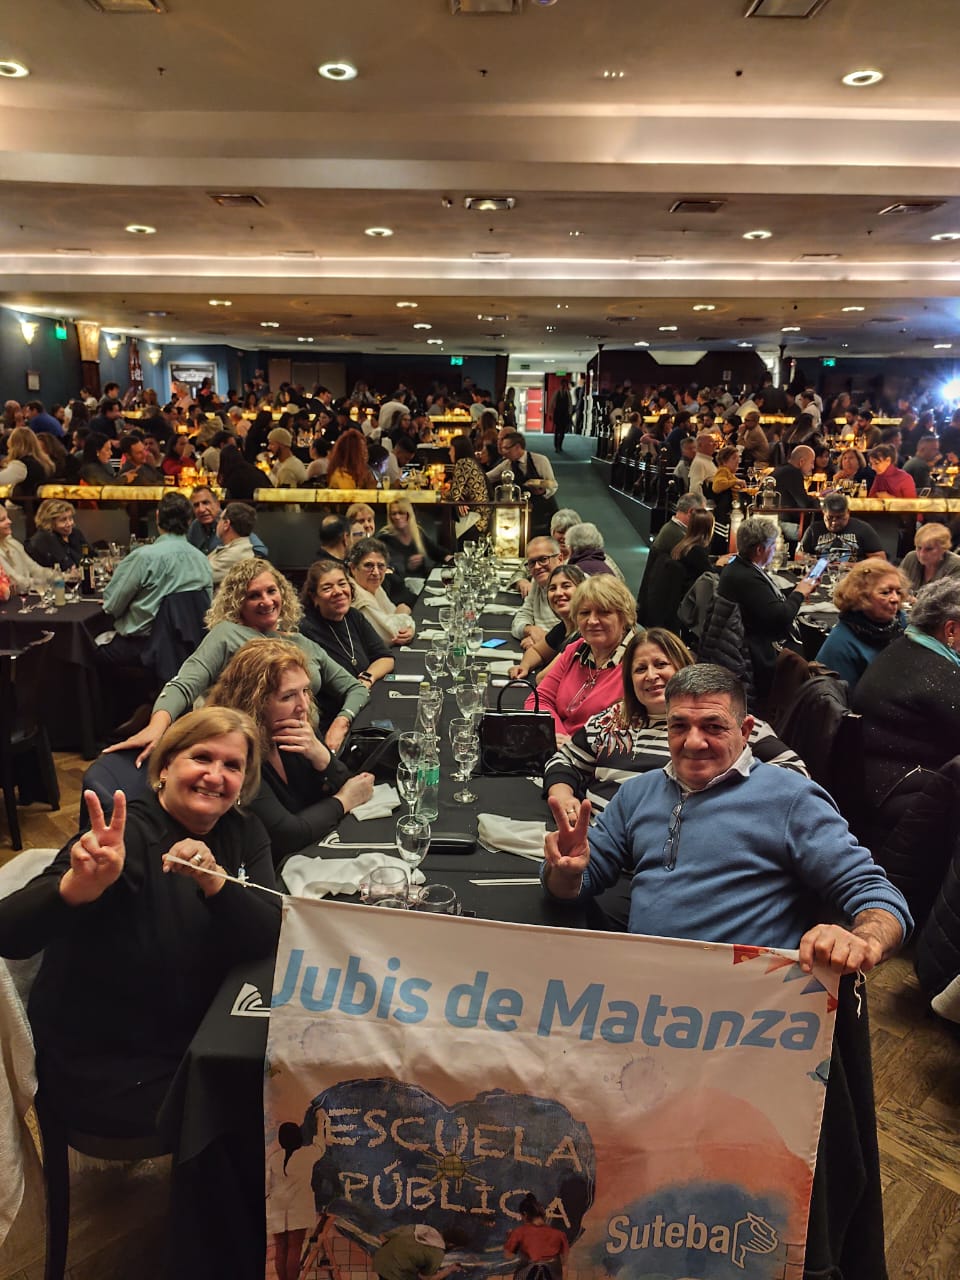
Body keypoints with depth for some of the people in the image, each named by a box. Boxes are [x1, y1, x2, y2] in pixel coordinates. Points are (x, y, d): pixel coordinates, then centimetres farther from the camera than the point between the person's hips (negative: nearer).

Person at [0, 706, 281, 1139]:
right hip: (106, 1072, -5)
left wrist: (212, 879, -34)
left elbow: (270, 938, -16)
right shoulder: (127, 837, -21)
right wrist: (78, 885, -51)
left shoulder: (243, 834, -4)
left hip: (197, 1040, 6)